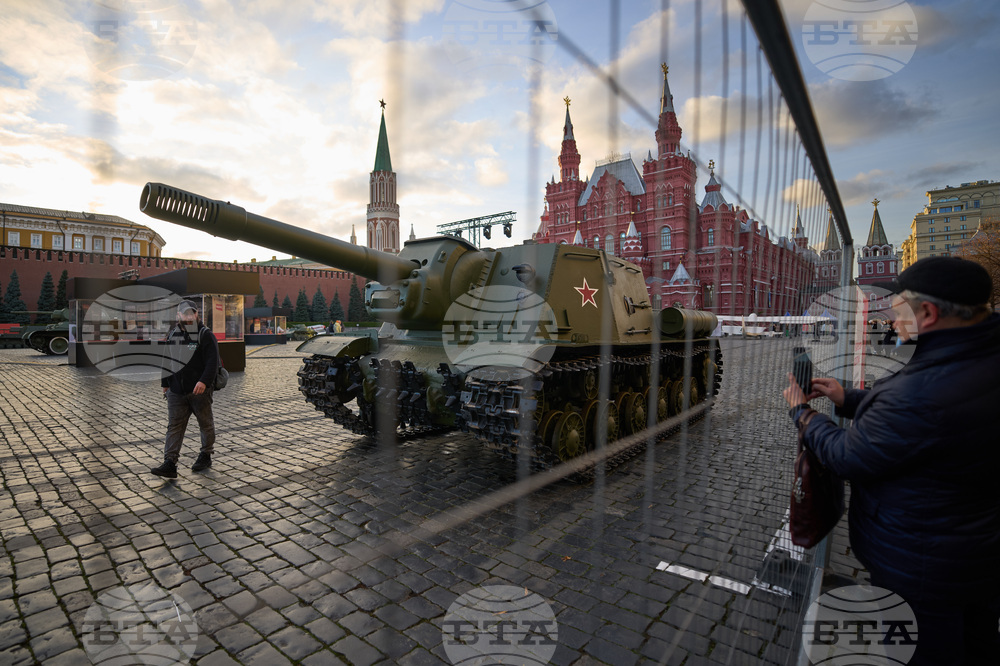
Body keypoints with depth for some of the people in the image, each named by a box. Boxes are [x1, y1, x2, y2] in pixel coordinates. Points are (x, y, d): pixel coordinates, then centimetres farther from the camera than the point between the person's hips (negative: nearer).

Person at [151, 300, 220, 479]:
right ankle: (169, 464, 0)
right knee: (174, 426, 0)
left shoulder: (205, 335, -6)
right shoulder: (172, 335, 12)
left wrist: (204, 381, -25)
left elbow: (213, 361, -14)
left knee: (206, 424, 8)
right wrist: (165, 383, 19)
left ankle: (206, 456, 24)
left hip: (199, 390, -5)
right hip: (176, 390, 5)